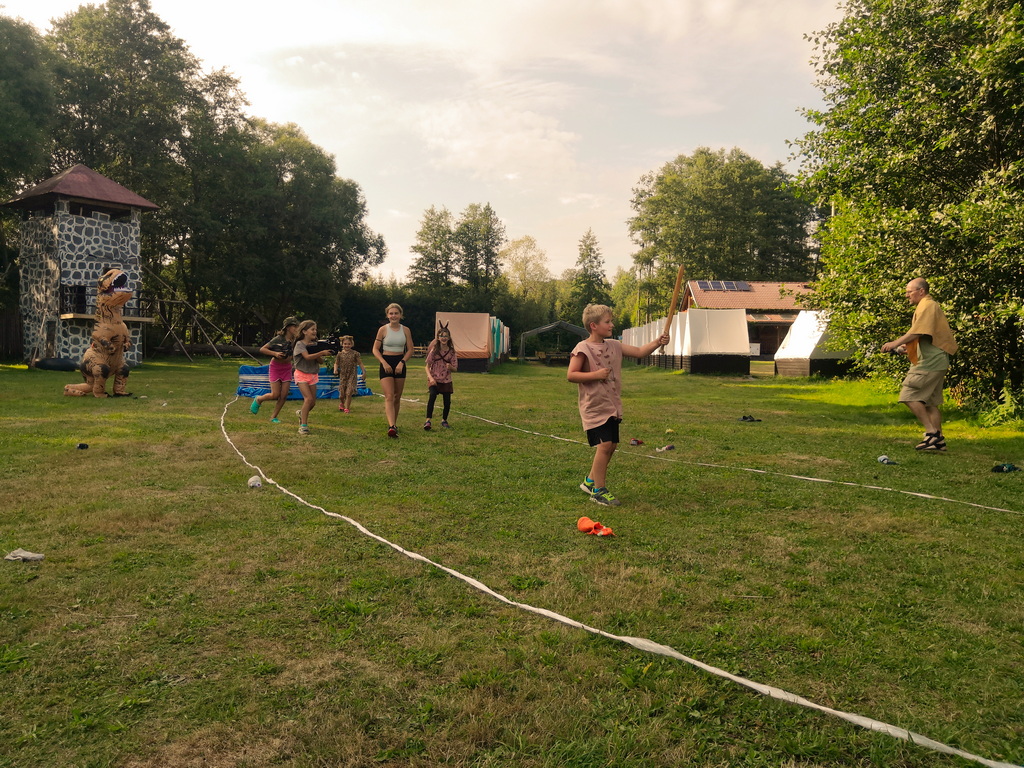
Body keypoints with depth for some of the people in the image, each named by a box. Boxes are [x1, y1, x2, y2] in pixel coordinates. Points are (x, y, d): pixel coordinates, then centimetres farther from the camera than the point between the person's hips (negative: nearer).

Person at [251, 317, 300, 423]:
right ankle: (258, 400, 25)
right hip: (276, 367, -4)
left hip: (287, 368, 4)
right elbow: (262, 349, -14)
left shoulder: (295, 340, -5)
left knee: (284, 395, -1)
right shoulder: (278, 339, -17)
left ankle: (274, 417, 14)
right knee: (275, 395, -5)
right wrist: (275, 353, -27)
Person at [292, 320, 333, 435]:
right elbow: (307, 357, -25)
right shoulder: (300, 344, -9)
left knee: (313, 402, 7)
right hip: (302, 374, -6)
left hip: (313, 375, 6)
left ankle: (302, 413, 39)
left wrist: (315, 351, -16)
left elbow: (320, 361, 1)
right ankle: (303, 426, -16)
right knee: (308, 398, -20)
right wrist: (322, 352, -29)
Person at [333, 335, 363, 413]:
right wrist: (335, 370, -7)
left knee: (349, 393, -10)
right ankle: (341, 403, 37)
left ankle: (347, 408, 4)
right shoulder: (340, 354, 2)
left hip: (352, 375, -2)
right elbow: (336, 363, 12)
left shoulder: (355, 354, -3)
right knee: (342, 393, 5)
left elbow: (360, 363, 4)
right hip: (342, 375, 2)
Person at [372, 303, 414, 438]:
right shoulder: (383, 329, -2)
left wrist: (402, 362, -10)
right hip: (386, 363, -3)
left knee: (397, 397, 9)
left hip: (400, 364, 3)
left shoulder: (405, 330, 3)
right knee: (389, 396, -14)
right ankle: (391, 427, -26)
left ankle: (393, 424, 23)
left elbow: (410, 350, 4)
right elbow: (375, 349, -1)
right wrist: (384, 363, -14)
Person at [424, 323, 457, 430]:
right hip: (434, 379, -2)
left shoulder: (452, 351, -1)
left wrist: (450, 367, -19)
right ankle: (428, 420, -24)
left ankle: (444, 420, 29)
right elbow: (427, 366, -3)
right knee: (432, 395, -27)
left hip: (446, 380, 2)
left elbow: (455, 369, 3)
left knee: (447, 402, 2)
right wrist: (430, 378, -18)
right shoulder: (434, 350, -5)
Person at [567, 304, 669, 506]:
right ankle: (599, 490, 0)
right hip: (594, 406, -8)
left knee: (611, 445, 11)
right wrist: (596, 375, -22)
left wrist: (657, 342, -7)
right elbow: (571, 375, -17)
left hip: (612, 406, 8)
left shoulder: (614, 346, 8)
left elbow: (639, 352, 8)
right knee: (604, 445, -13)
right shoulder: (583, 349, -12)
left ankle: (591, 481, 29)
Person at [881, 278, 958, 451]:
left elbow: (917, 332, -21)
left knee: (910, 396, -12)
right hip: (935, 361, 11)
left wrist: (895, 343, -18)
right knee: (930, 402, 11)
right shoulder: (930, 306, 23)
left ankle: (932, 432, -13)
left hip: (929, 362, -11)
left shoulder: (927, 305, -9)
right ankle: (938, 440, 13)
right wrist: (907, 348, 18)